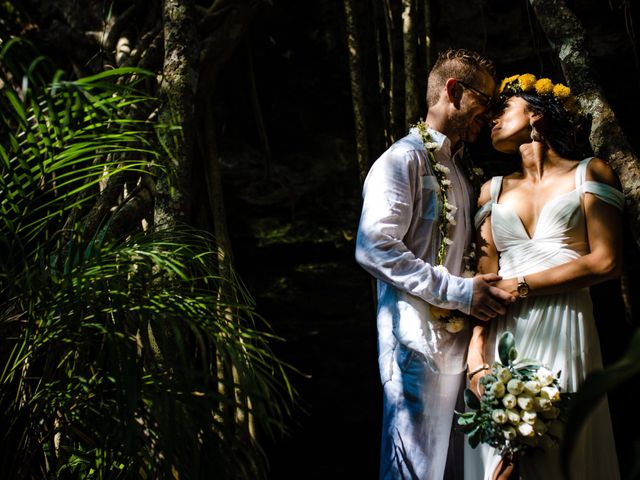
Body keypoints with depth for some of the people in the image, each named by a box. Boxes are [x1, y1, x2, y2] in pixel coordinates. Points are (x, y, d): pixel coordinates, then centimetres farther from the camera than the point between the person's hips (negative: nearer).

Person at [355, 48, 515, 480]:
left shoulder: (458, 170, 20)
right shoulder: (405, 159, -8)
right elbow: (374, 247, -20)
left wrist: (486, 294, 5)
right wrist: (460, 292, -19)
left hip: (458, 341, 9)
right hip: (419, 341, -8)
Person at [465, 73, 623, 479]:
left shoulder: (590, 174, 5)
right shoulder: (493, 191, 14)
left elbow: (605, 262, -6)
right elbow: (486, 279, 5)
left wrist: (521, 286, -8)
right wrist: (477, 356, -9)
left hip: (564, 331, -3)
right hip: (502, 337, 3)